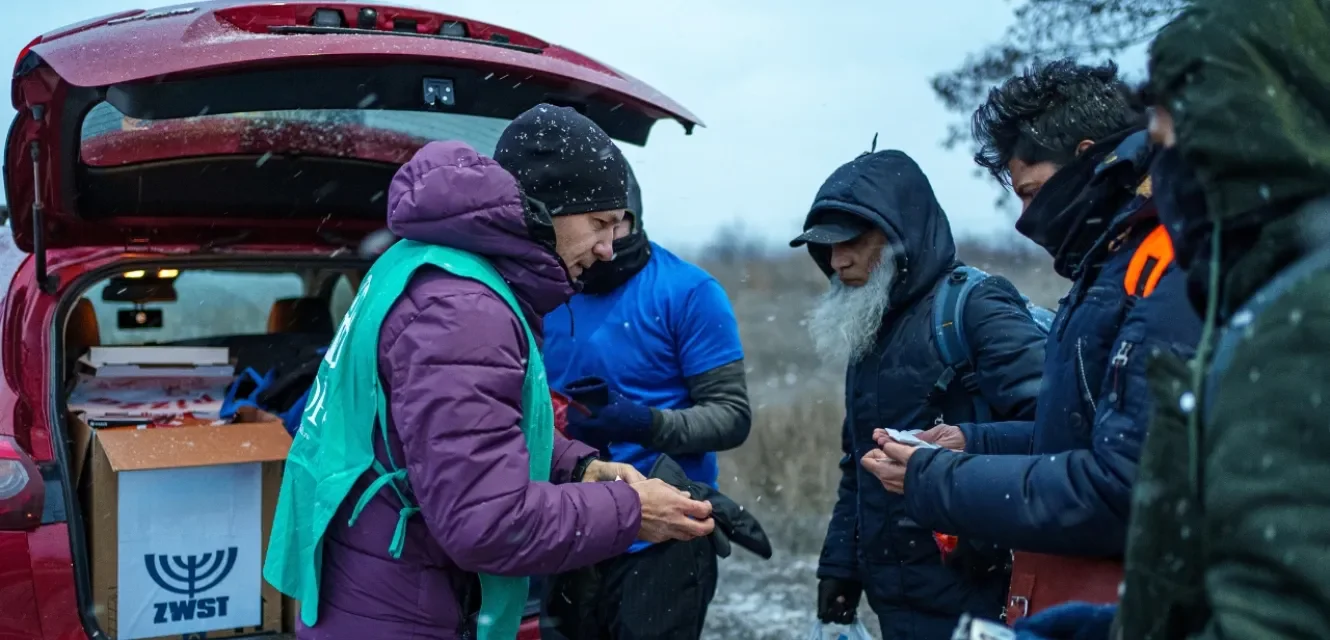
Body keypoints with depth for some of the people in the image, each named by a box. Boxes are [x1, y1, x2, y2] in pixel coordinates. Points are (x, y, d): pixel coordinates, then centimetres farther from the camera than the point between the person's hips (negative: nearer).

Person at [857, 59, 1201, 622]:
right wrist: (975, 443, 6)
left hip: (1108, 610, -9)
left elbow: (1122, 488, -26)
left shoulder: (1174, 278, -20)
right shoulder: (1118, 268, 12)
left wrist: (936, 482, -16)